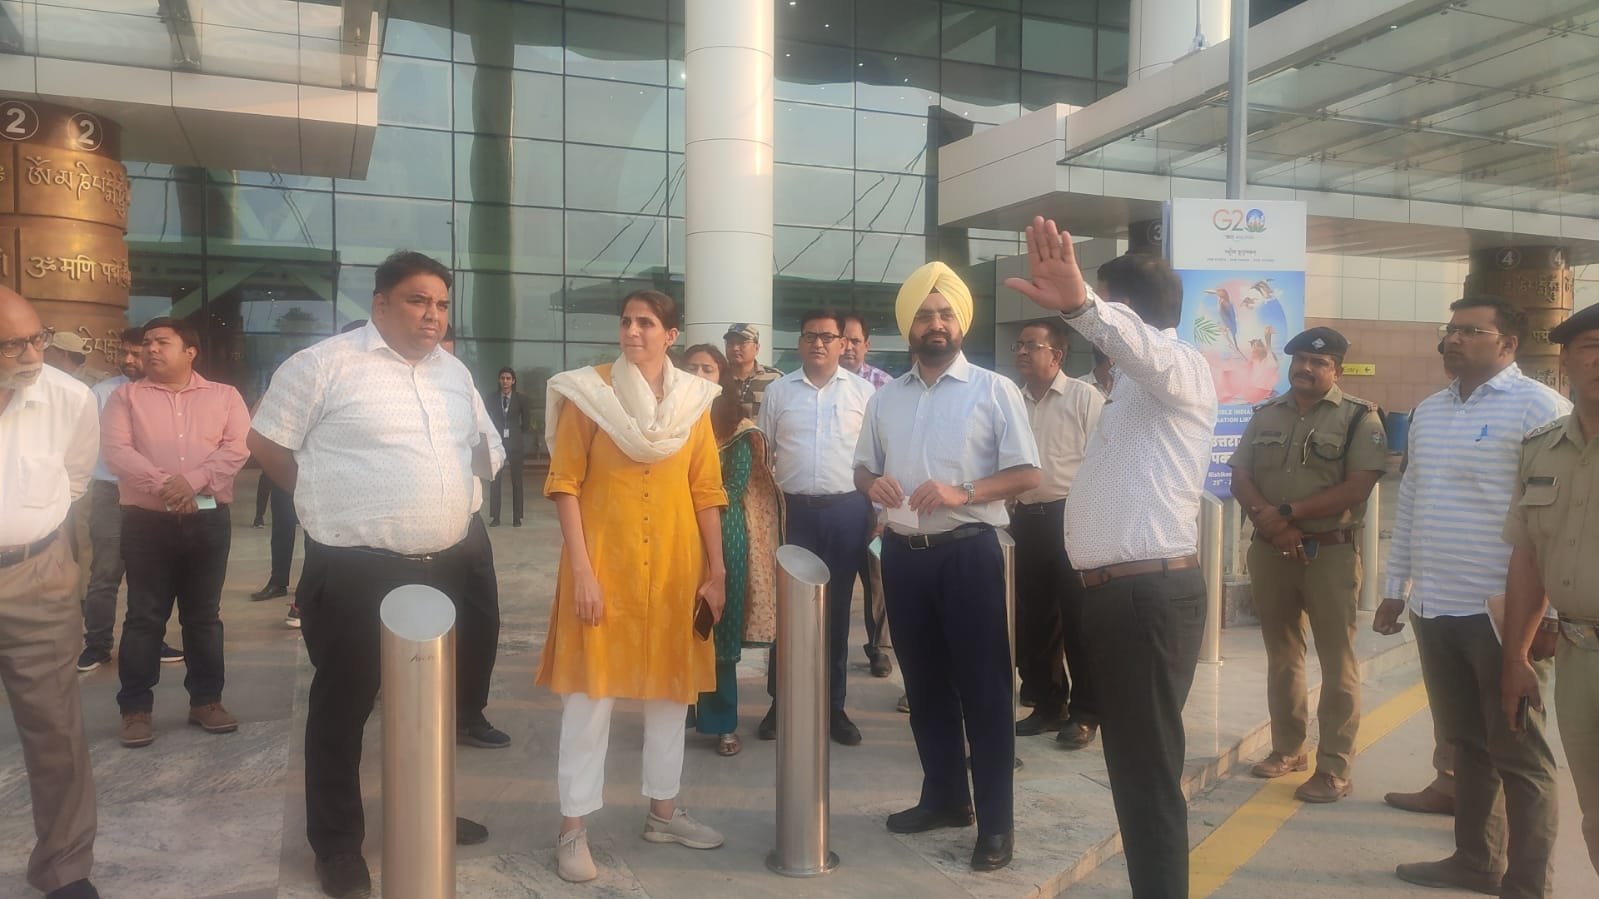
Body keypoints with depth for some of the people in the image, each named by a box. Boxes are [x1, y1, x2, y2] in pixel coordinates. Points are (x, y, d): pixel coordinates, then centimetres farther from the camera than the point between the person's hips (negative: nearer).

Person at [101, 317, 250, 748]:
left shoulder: (224, 396, 8)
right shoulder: (125, 397, 7)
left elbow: (237, 447, -5)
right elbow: (116, 451, -6)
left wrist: (193, 480, -18)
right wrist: (162, 484, -19)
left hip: (208, 519, 1)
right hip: (146, 520, 0)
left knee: (204, 615, 9)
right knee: (144, 617, 2)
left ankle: (206, 699, 18)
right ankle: (136, 708, 11)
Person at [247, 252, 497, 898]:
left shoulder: (454, 371, 10)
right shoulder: (325, 363, -9)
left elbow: (478, 445, 23)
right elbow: (266, 441, -3)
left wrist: (454, 505, 11)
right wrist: (328, 502, 0)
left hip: (443, 568, 7)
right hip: (354, 572, -6)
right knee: (343, 706, 6)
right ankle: (337, 845, 21)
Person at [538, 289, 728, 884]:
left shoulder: (693, 399, 5)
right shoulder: (588, 391, -4)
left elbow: (706, 491, 6)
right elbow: (565, 483, -7)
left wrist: (716, 571, 2)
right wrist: (581, 569, -14)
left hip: (675, 567, 4)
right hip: (604, 566, -4)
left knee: (671, 689, 12)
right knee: (590, 691, 0)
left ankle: (663, 811, 28)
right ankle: (573, 828, 12)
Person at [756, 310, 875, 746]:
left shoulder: (862, 391, 4)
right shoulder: (778, 391, 6)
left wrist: (878, 510, 0)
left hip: (847, 511, 0)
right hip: (795, 510, 0)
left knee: (836, 609, 9)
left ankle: (833, 705, 20)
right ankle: (780, 701, 18)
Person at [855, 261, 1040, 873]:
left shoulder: (994, 391, -3)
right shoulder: (885, 397, 11)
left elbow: (1026, 474, -7)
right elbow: (862, 468, 18)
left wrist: (962, 492, -21)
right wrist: (873, 484, -6)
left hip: (968, 553, -5)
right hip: (902, 555, 5)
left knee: (983, 687, 1)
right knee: (924, 683, 15)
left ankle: (996, 821, 12)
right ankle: (944, 797, 31)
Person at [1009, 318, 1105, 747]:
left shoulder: (1084, 398, -5)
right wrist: (1010, 510, 12)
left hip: (1071, 517, -5)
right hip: (1026, 520, 5)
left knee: (1078, 620, 2)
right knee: (1032, 619, 11)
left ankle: (1084, 713, 14)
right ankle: (1047, 704, 26)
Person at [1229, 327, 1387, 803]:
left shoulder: (1359, 417, -4)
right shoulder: (1266, 415, 10)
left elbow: (1358, 487, -14)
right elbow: (1240, 477, 5)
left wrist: (1287, 512, -16)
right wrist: (1268, 520, -13)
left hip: (1330, 552, -4)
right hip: (1270, 550, 5)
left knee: (1337, 662, 0)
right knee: (1282, 654, 14)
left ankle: (1334, 768, 7)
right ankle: (1288, 747, 27)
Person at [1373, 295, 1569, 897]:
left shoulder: (1539, 408, -9)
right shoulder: (1428, 411, 13)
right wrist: (1395, 589, 17)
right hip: (1434, 608, 7)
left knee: (1518, 754, 5)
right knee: (1466, 742, 18)